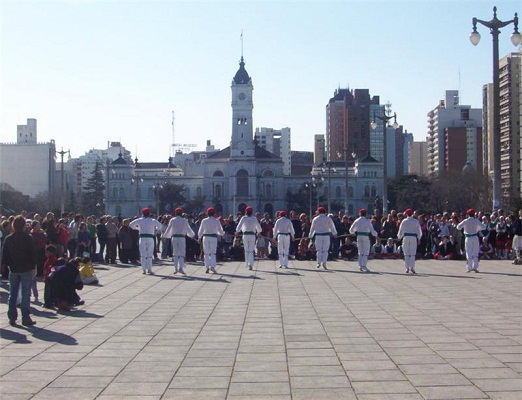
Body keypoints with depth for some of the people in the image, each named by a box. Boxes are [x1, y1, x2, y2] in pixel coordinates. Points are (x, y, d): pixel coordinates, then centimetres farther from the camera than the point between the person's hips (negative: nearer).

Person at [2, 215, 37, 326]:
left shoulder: (8, 239, 2)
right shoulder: (28, 238, -10)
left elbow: (4, 254, 6)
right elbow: (33, 253, -9)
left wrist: (5, 265, 14)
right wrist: (34, 266, -1)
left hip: (13, 269, 4)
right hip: (26, 269, -4)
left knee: (12, 294, 11)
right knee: (25, 294, 0)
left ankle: (12, 318, 12)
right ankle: (25, 318, -1)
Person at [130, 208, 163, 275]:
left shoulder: (140, 220, 4)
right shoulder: (152, 220, 2)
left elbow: (131, 224, 1)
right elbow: (160, 226, -4)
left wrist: (137, 228, 15)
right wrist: (155, 229, 14)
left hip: (142, 237, 1)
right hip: (150, 238, -1)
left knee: (143, 254, 4)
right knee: (149, 254, 3)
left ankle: (144, 270, 2)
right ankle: (149, 269, -2)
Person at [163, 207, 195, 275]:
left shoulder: (172, 220, 2)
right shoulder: (184, 220, -3)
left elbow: (168, 229, 9)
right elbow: (188, 229, 5)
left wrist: (164, 236, 25)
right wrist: (192, 234, 24)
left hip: (174, 237, 2)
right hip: (182, 238, -2)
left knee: (175, 253, 11)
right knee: (182, 253, 0)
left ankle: (176, 268, 11)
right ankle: (181, 267, -15)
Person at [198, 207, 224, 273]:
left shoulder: (204, 221, 2)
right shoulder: (216, 221, 0)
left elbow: (200, 230, 7)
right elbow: (220, 230, 6)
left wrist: (199, 237, 22)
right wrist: (222, 233, 28)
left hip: (205, 237, 1)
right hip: (213, 237, -1)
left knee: (206, 253, 7)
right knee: (213, 253, 0)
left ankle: (207, 267, 3)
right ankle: (212, 266, -13)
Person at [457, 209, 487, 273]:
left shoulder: (465, 221, -8)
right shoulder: (476, 221, -4)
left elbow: (458, 227, -6)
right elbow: (483, 227, 5)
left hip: (468, 238, -1)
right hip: (475, 237, 1)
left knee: (469, 253, 4)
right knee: (475, 252, 8)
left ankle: (469, 267, 1)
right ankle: (475, 267, 2)